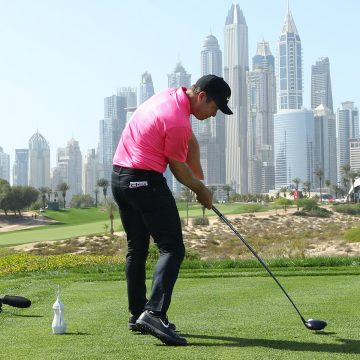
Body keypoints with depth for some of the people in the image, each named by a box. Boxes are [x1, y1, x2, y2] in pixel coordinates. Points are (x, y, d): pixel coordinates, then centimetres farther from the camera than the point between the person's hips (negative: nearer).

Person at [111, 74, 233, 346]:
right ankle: (154, 313, -24)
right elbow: (177, 167, -7)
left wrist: (198, 179, 7)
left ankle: (138, 314, 22)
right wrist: (202, 191, 9)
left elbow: (191, 142, 14)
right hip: (145, 181, -10)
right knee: (172, 248, -11)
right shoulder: (178, 122, -20)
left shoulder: (172, 95, 9)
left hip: (119, 177, 10)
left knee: (137, 248, 15)